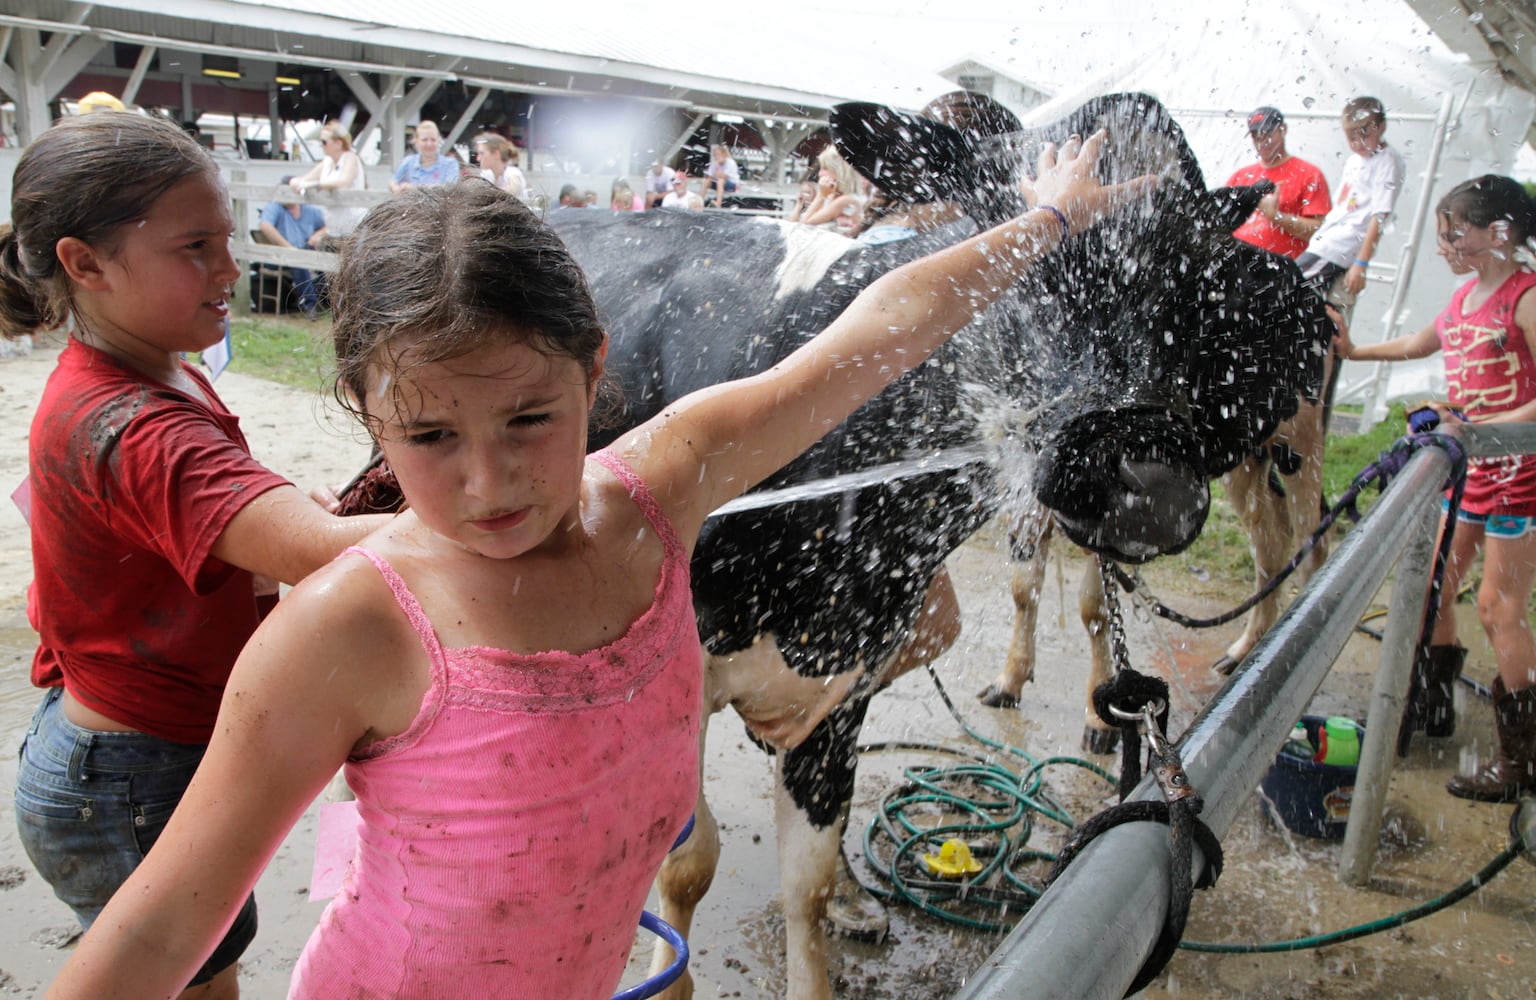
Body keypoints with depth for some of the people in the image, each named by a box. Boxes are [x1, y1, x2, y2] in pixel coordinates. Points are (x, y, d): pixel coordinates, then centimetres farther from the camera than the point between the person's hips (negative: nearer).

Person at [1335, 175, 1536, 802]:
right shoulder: (1465, 296, 9)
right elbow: (1417, 344, 30)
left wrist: (1476, 429, -25)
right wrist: (1355, 352, 31)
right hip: (1467, 467, 8)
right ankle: (1433, 709, 31)